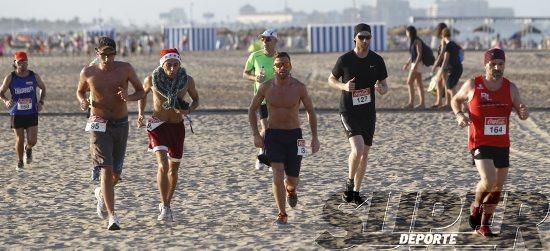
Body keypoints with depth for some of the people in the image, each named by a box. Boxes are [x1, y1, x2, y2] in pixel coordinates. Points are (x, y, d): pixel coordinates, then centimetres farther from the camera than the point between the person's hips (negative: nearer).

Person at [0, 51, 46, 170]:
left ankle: (28, 149, 29)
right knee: (19, 140, 2)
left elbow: (43, 88, 15)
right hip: (17, 114, -1)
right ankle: (20, 162, 25)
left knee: (32, 140, -7)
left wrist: (41, 102, 0)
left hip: (32, 113, 1)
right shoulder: (10, 78, -6)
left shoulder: (34, 76, -2)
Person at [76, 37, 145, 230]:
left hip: (121, 125, 2)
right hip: (99, 126, -2)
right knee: (107, 169, -16)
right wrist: (83, 101, -8)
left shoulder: (125, 69, -4)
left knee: (116, 173, 9)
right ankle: (112, 216, -16)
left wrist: (128, 97, -18)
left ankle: (102, 193, 44)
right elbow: (80, 91, 15)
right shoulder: (88, 73, -4)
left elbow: (141, 92, 4)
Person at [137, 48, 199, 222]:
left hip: (177, 127, 3)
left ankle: (166, 204, 33)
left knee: (173, 169, 12)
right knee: (163, 165, -21)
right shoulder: (152, 79, -13)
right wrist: (140, 114, -2)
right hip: (158, 126, -3)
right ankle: (165, 208, -16)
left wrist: (188, 110, -14)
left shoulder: (187, 80, -10)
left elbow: (196, 100, 6)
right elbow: (142, 93, 9)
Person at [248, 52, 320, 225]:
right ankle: (282, 215, -5)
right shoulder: (266, 87, -5)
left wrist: (314, 137, 0)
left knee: (292, 179, 4)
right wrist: (256, 135, -3)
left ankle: (291, 189, 44)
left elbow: (310, 111, 5)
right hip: (273, 135, 0)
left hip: (293, 135, 1)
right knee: (278, 174, -17)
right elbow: (252, 110, 7)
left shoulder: (299, 88, -7)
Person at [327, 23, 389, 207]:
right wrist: (344, 86, -15)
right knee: (358, 148, -21)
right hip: (349, 112, -4)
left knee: (365, 154, 8)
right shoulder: (345, 60, -8)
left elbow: (384, 85, 9)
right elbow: (331, 80, 6)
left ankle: (355, 192, 22)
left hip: (368, 112, 4)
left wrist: (381, 89, -15)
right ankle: (349, 182, 3)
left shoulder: (377, 60, 1)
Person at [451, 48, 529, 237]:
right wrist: (459, 115, -10)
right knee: (489, 180, -23)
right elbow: (456, 100, 10)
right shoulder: (472, 85, -6)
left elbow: (522, 114, 4)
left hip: (502, 145, 4)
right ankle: (476, 206, 8)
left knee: (498, 187, 9)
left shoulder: (510, 88, 0)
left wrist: (524, 113, -21)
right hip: (480, 143, -4)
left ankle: (483, 225, 26)